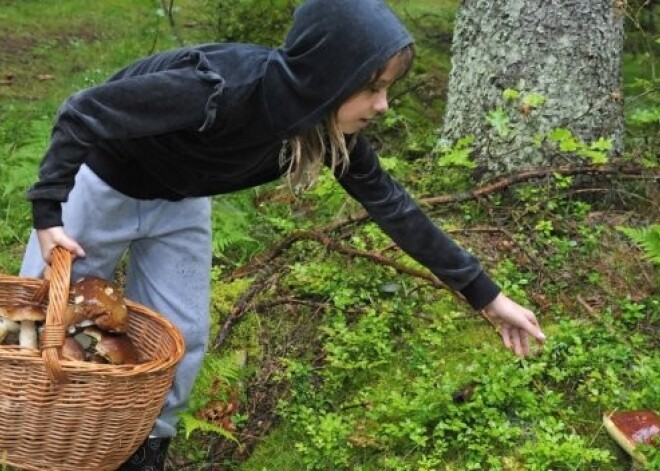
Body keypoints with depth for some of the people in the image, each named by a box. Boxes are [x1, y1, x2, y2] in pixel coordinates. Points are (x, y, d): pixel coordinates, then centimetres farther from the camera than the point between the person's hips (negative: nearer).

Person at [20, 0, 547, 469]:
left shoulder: (335, 129, -21)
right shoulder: (222, 89, -42)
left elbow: (392, 206, -10)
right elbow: (81, 113, -32)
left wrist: (486, 294, -7)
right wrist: (47, 213, -31)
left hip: (179, 203, 5)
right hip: (101, 182, -5)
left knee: (178, 338, 7)